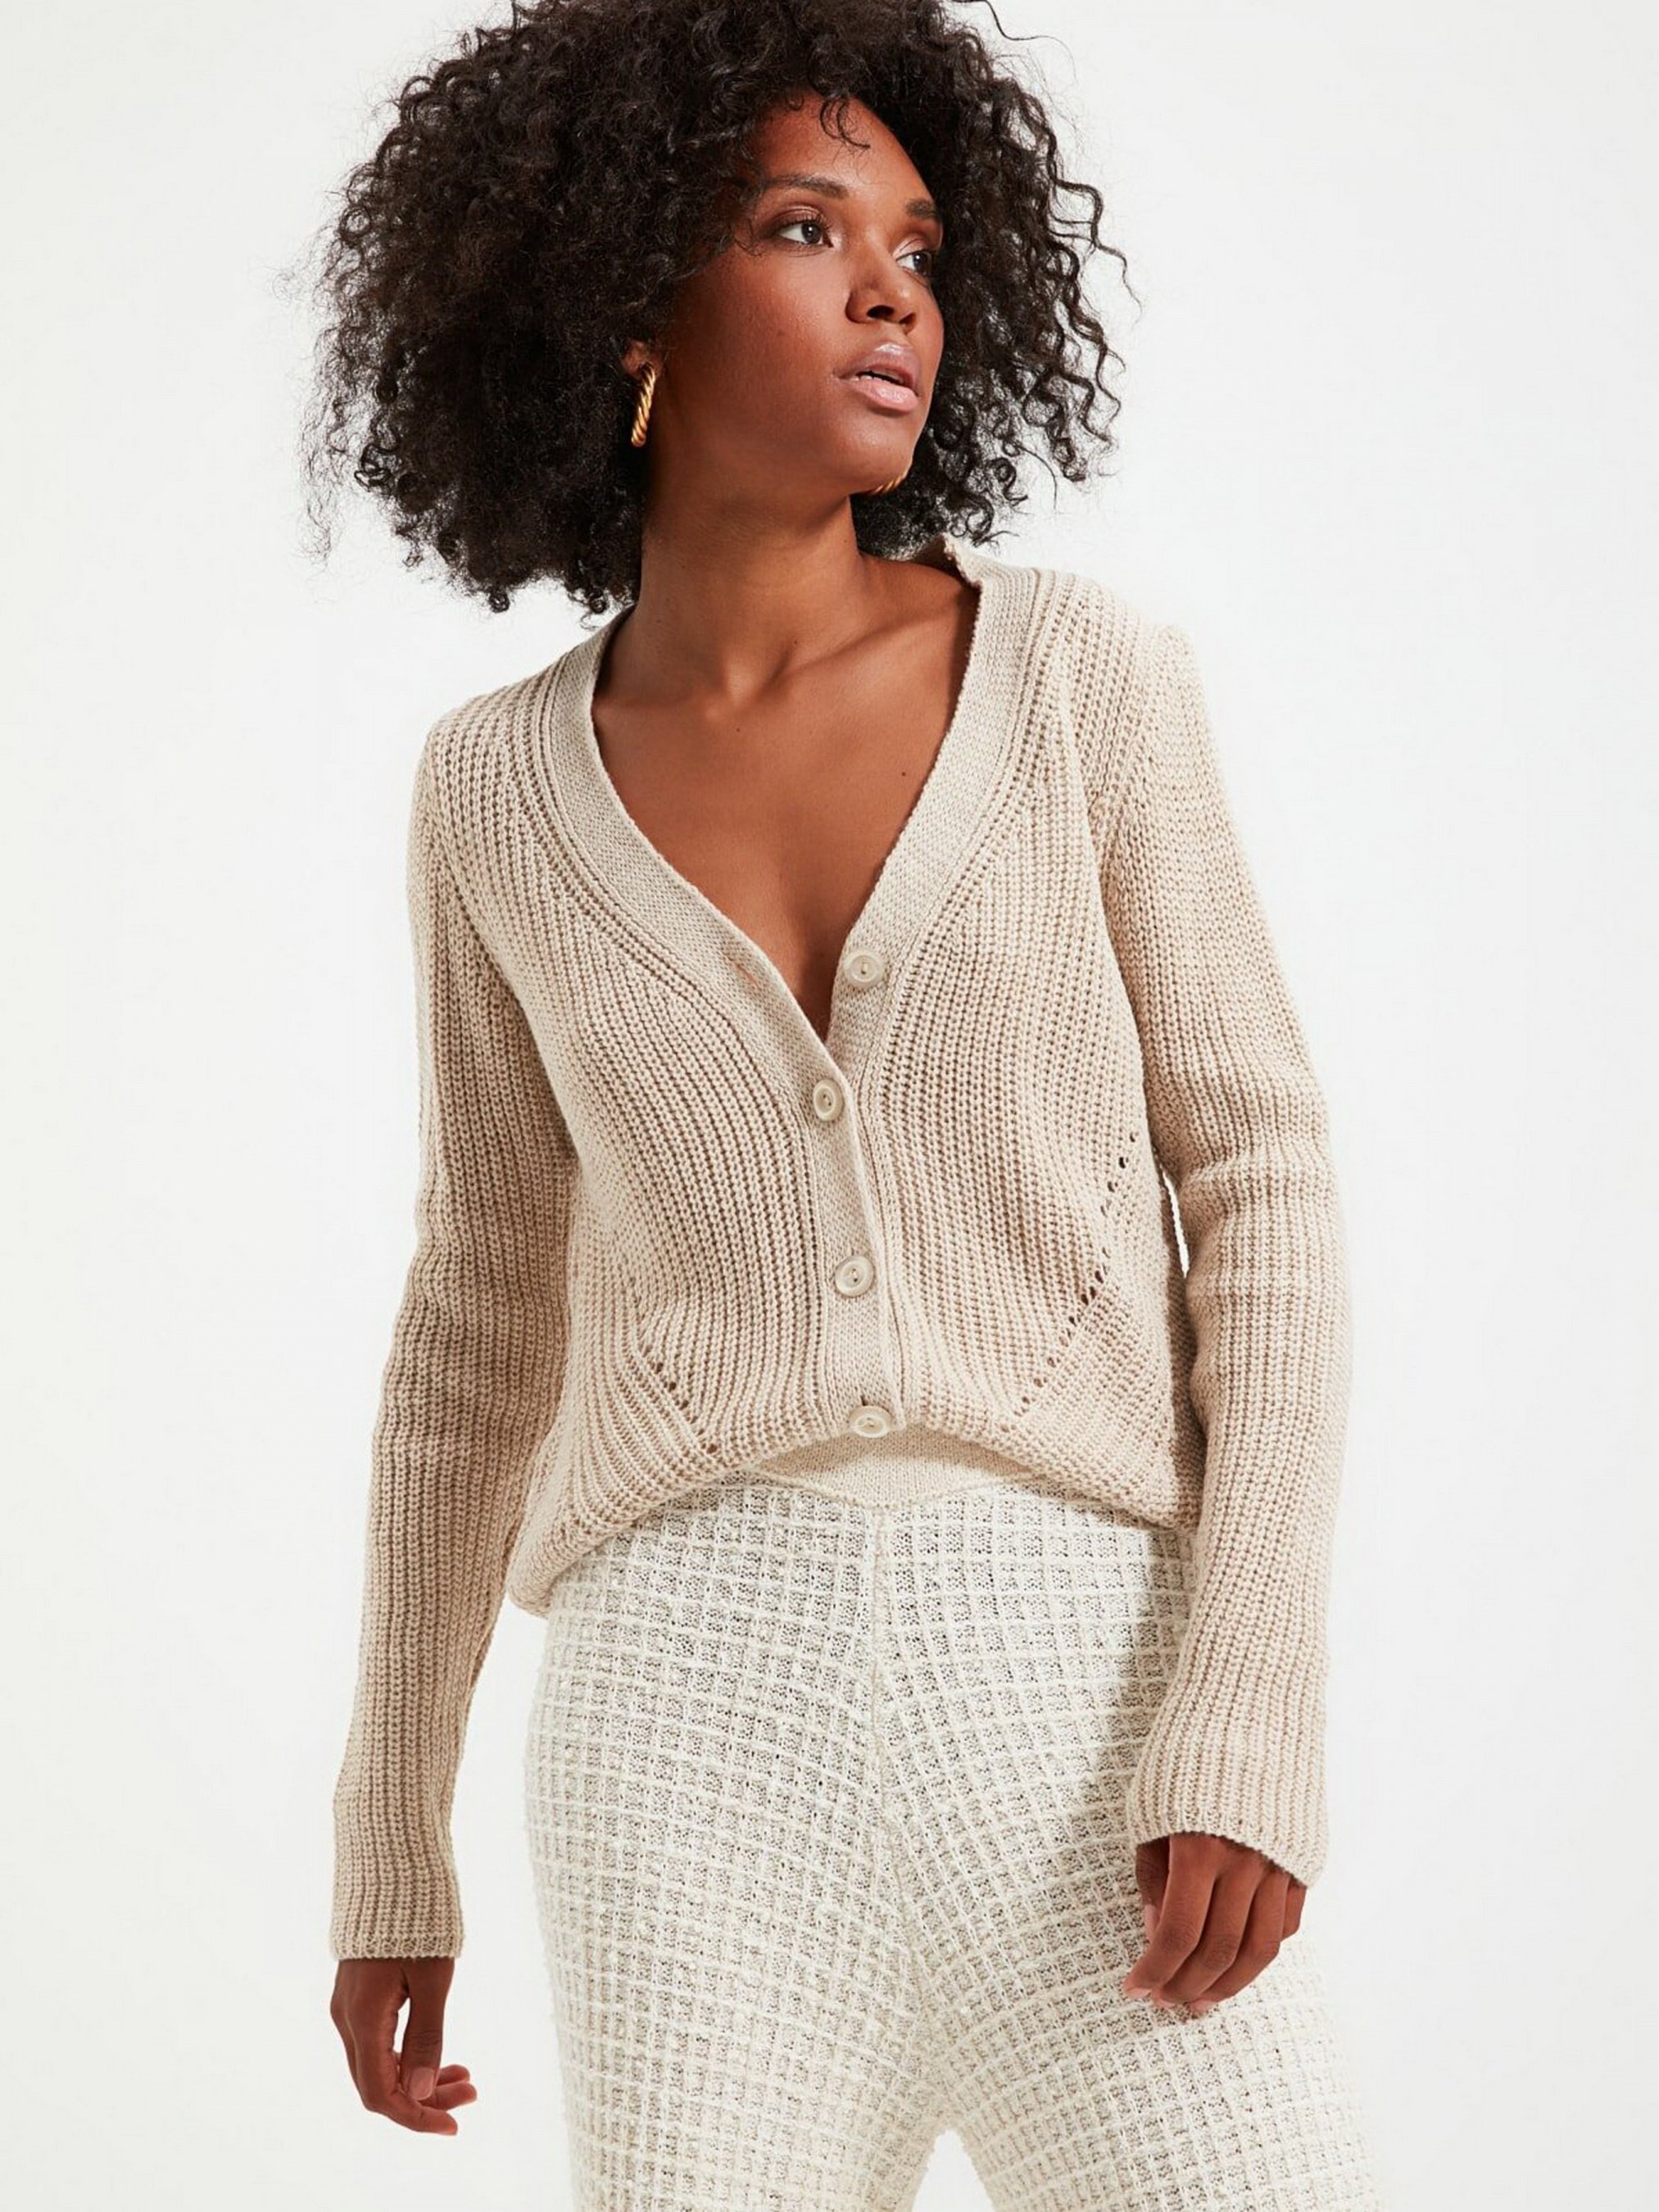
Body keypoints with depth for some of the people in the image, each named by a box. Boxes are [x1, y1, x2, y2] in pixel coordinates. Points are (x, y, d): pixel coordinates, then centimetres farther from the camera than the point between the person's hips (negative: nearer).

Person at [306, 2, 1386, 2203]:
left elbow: (1262, 1189, 1)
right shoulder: (505, 786, 8)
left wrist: (1253, 1729, -11)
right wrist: (388, 1844, 16)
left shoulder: (1085, 668, 3)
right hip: (703, 1720, 1)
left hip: (1072, 1695, -1)